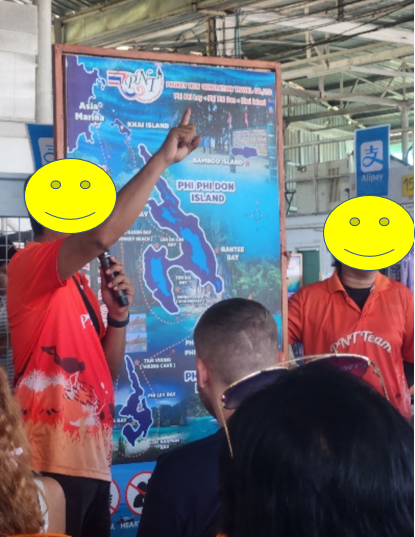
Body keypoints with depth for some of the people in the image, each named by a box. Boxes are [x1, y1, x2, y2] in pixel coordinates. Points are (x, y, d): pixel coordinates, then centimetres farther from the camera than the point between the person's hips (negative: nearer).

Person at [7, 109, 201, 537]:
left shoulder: (79, 283, 18)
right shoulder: (29, 264, -9)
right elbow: (102, 235, -29)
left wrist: (118, 315, 2)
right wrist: (163, 158, -22)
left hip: (91, 460, 9)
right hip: (53, 463, -9)